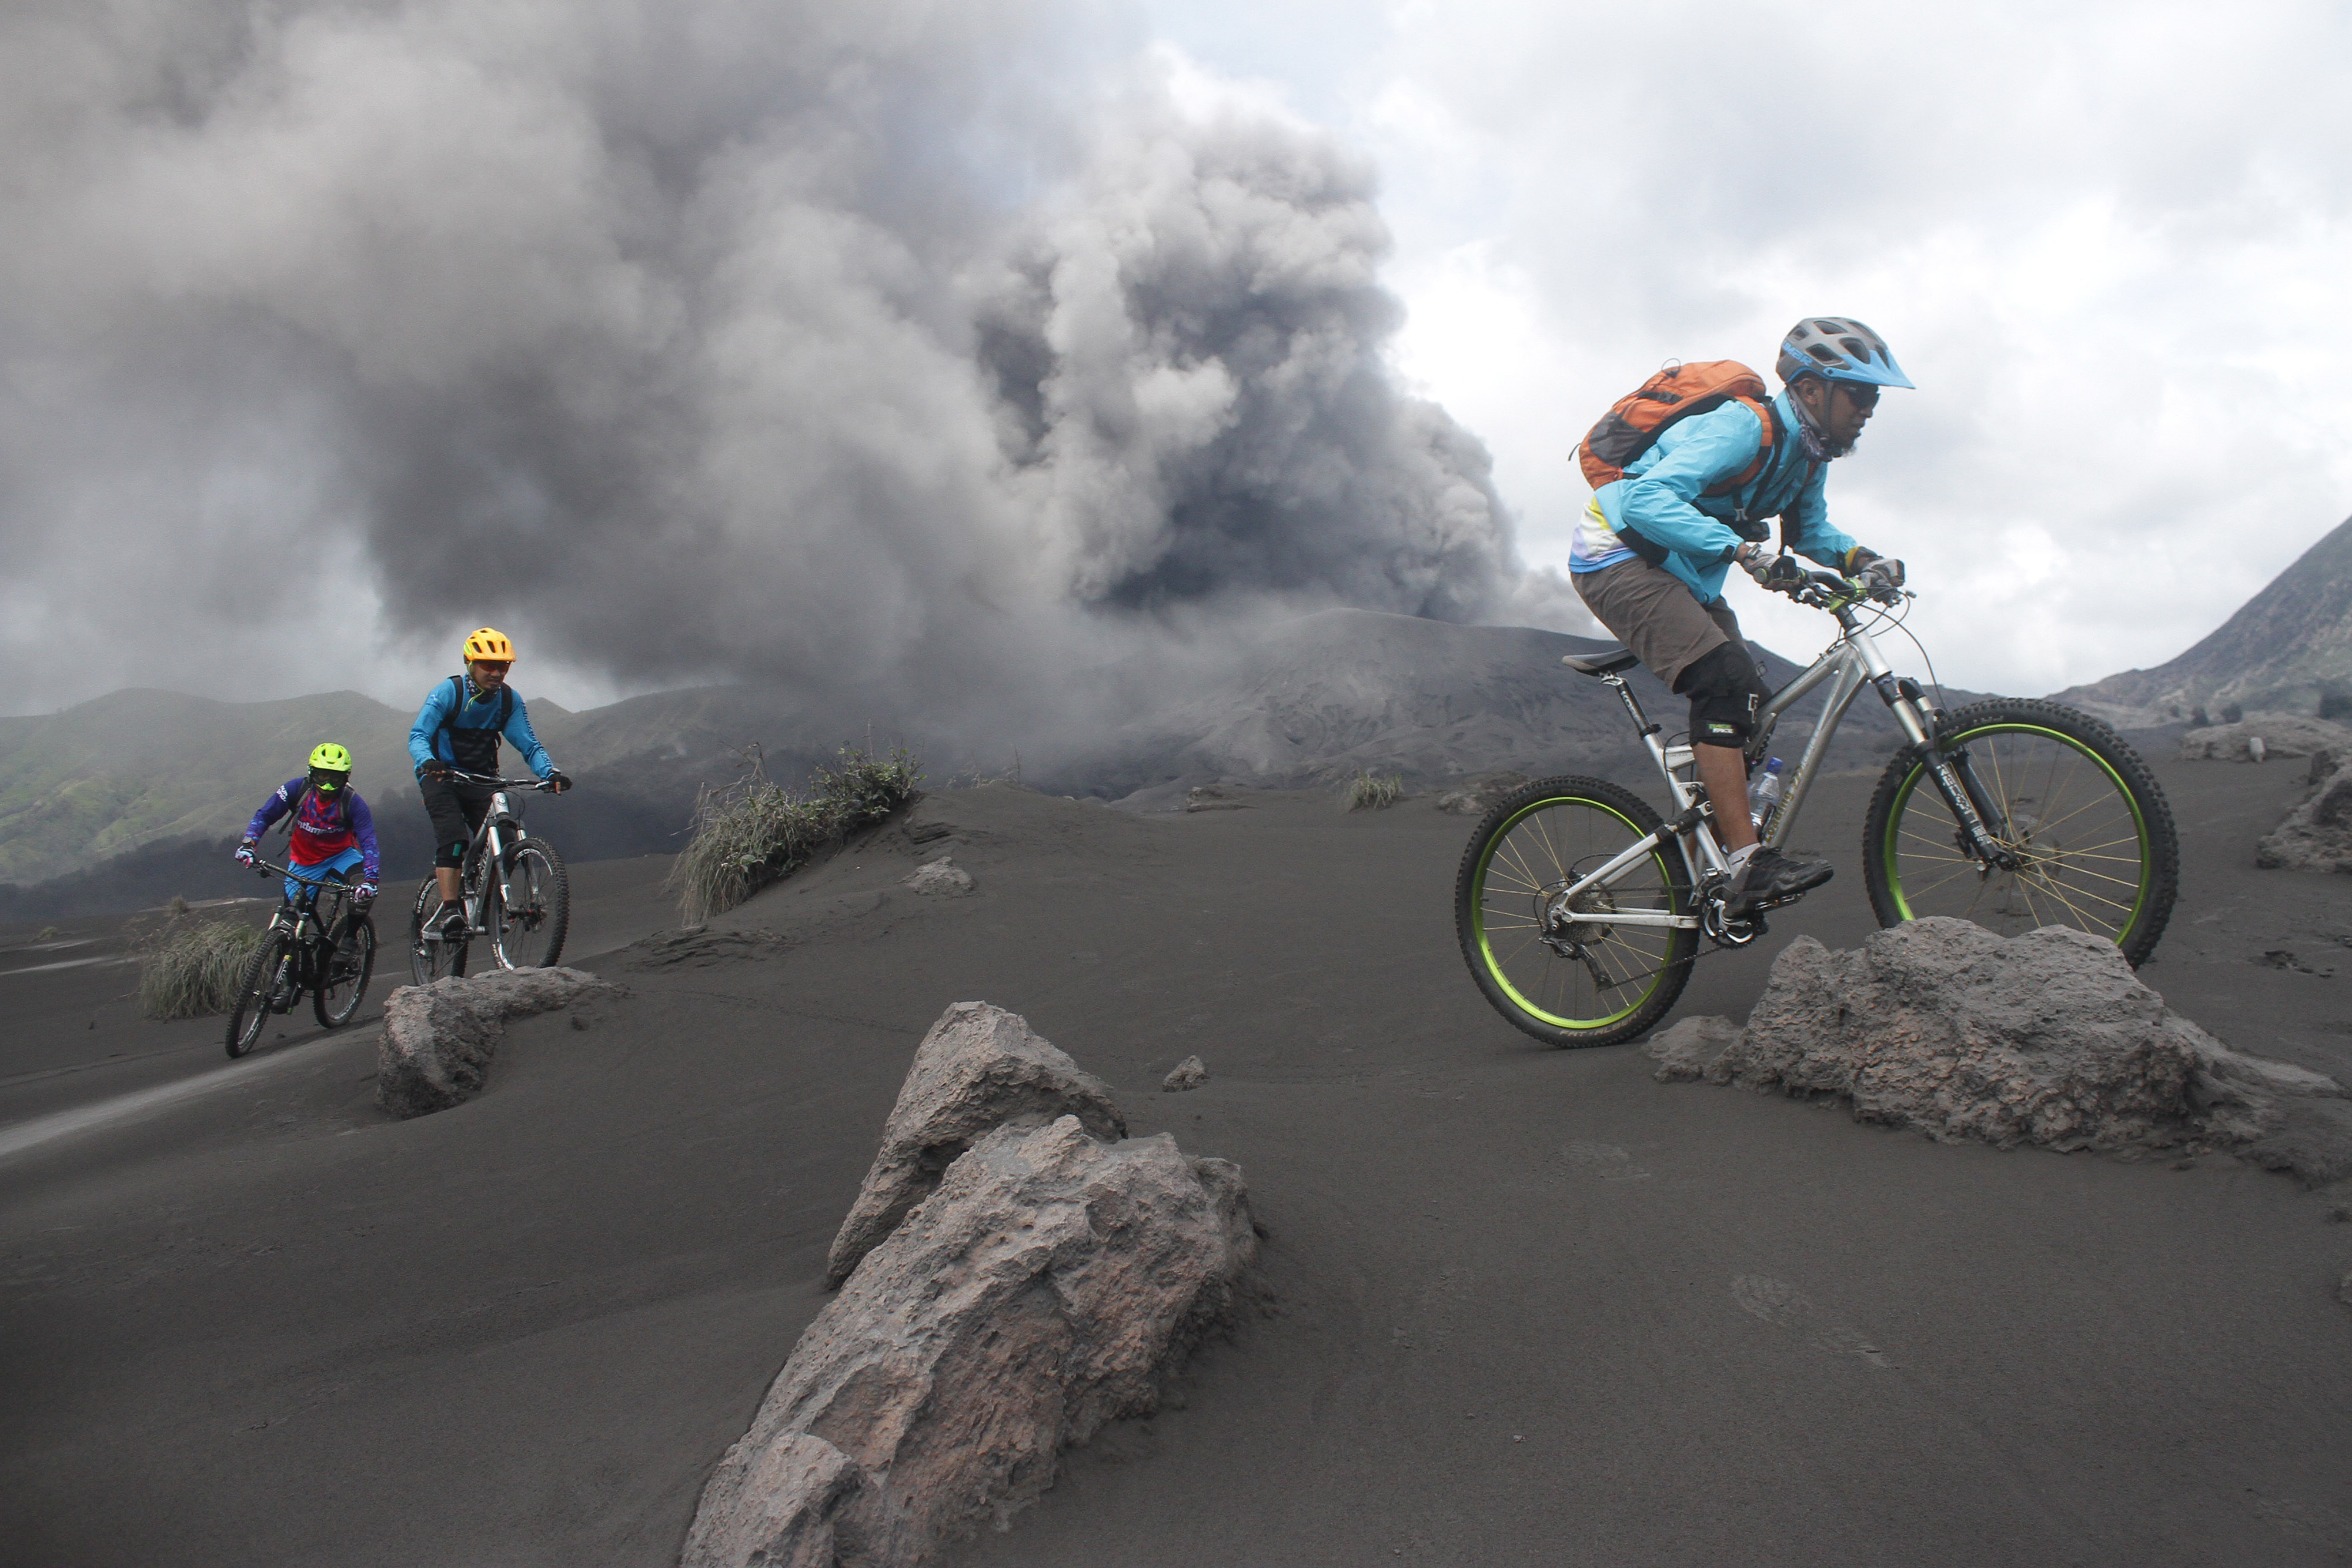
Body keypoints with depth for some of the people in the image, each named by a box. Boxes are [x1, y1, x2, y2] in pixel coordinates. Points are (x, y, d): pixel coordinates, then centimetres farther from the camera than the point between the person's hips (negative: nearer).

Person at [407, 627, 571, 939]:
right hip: (441, 777, -4)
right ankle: (450, 911, -27)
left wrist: (551, 773, -27)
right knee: (453, 837, -25)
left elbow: (529, 744, -7)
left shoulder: (509, 700, -3)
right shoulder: (447, 692, -14)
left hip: (482, 780, 4)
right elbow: (418, 735, -23)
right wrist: (428, 761, -45)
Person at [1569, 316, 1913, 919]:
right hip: (1619, 558, -10)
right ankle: (1750, 866, -29)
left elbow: (1809, 530, 18)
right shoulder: (1743, 429, -23)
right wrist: (1739, 547, -45)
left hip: (1682, 575, 10)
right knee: (1724, 682, -26)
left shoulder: (1806, 449, 4)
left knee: (1755, 703, 3)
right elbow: (1646, 498, -35)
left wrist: (1858, 558, -3)